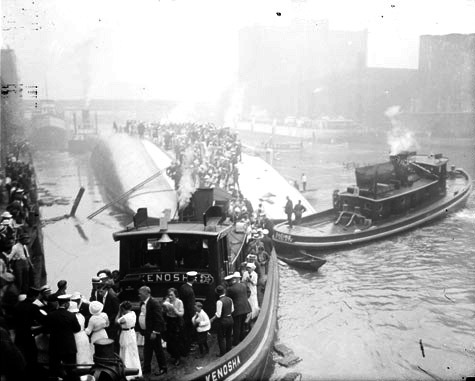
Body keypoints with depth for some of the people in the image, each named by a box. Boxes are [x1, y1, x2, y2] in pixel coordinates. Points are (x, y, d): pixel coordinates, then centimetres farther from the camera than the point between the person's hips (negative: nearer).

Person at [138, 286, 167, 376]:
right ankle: (146, 369, 26)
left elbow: (159, 319, -22)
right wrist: (142, 330, 11)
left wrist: (155, 332, -23)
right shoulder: (142, 303, 8)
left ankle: (163, 368, 20)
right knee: (147, 351, 15)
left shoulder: (154, 303, -20)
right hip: (146, 332, 8)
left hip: (153, 332, -8)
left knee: (158, 350, 6)